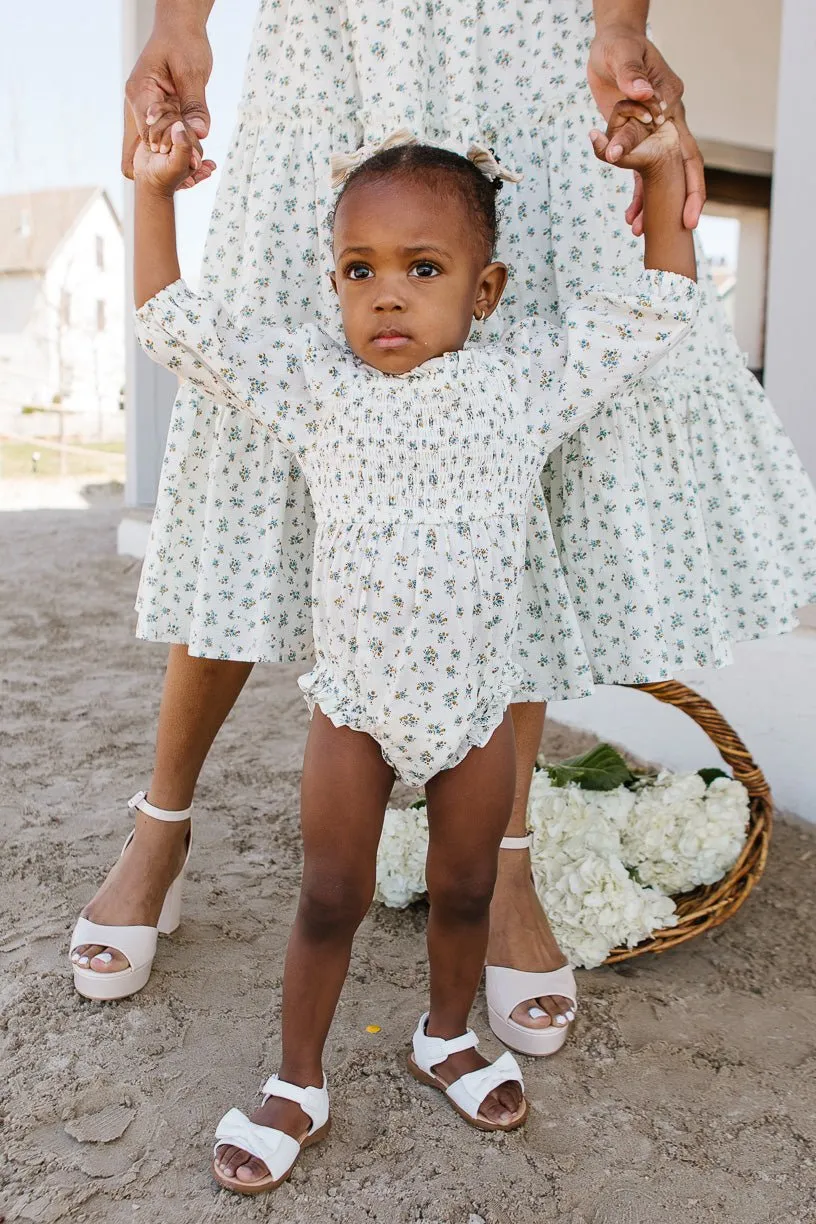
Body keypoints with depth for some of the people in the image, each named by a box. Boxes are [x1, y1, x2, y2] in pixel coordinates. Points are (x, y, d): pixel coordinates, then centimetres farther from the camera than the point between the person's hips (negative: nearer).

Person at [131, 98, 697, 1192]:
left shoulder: (523, 382, -3)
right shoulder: (315, 383, -3)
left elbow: (659, 306, 4)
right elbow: (174, 324, 2)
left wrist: (663, 169, 3)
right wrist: (155, 193, 2)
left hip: (476, 700, 1)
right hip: (355, 700, -1)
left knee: (465, 889, 17)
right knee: (331, 897, 9)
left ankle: (447, 1036, 45)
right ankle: (299, 1086, 30)